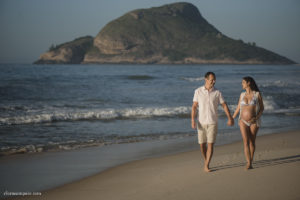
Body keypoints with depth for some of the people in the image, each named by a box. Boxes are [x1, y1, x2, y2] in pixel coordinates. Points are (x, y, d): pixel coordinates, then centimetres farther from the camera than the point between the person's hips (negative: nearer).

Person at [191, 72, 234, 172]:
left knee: (210, 144, -9)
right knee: (202, 144, 8)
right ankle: (206, 161, 30)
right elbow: (194, 106, -2)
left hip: (212, 122, -1)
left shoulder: (217, 93, 0)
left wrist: (230, 118, -3)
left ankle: (206, 166, -8)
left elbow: (224, 105, 4)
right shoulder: (198, 91, -1)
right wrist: (193, 120, -12)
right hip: (201, 122, 1)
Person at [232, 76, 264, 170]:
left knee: (252, 142, 6)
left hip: (254, 122, -2)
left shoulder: (257, 94, -6)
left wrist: (256, 117, -16)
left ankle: (250, 163, 18)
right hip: (243, 121, 2)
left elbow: (262, 108, -2)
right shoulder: (242, 94, 4)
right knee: (246, 142, -10)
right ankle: (248, 163, -15)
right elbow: (238, 108, 12)